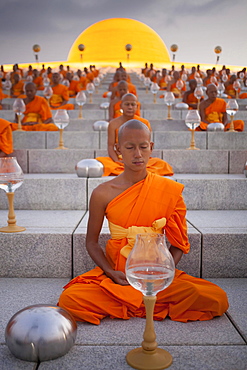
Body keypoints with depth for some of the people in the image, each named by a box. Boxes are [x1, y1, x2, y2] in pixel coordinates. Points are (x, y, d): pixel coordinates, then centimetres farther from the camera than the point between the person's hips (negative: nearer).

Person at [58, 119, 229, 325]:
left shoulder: (169, 190, -1)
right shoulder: (103, 194, -2)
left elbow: (179, 243, 5)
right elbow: (92, 242, 5)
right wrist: (111, 273, -11)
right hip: (117, 275, 0)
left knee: (217, 299, -22)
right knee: (69, 299, -29)